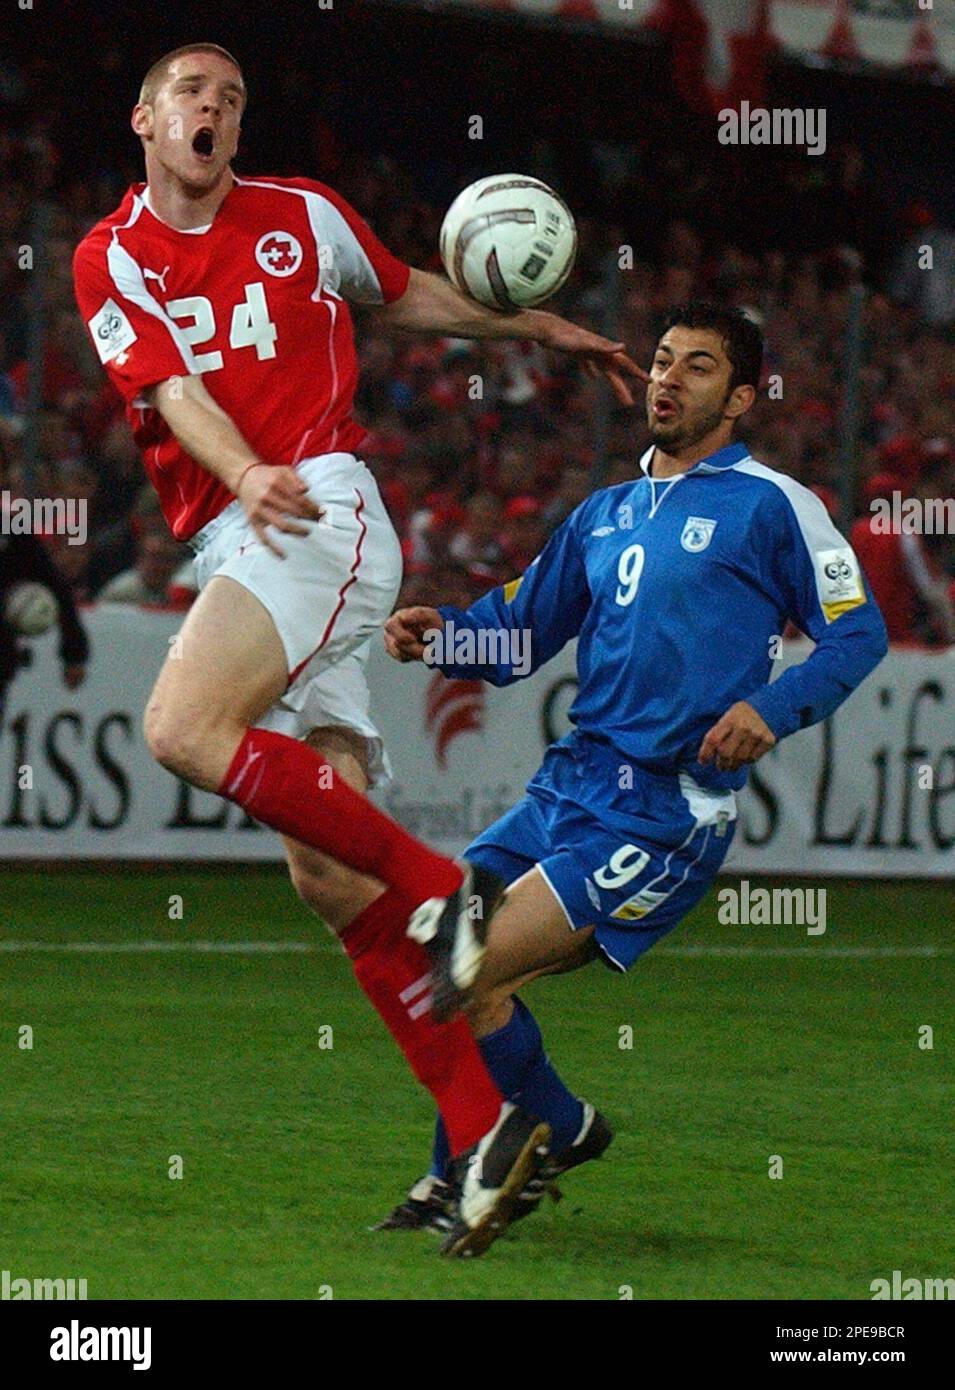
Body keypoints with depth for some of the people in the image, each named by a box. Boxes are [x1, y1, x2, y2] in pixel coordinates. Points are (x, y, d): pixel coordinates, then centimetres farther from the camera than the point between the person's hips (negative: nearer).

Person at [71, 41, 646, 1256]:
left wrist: (541, 331, 28)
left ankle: (441, 885, -19)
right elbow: (171, 389, -6)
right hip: (231, 541, 3)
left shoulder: (303, 217, 10)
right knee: (328, 878, -5)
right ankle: (484, 1127, -5)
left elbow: (404, 295, 30)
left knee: (183, 727, -29)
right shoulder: (110, 260, 10)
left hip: (325, 510, -3)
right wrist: (245, 477, -25)